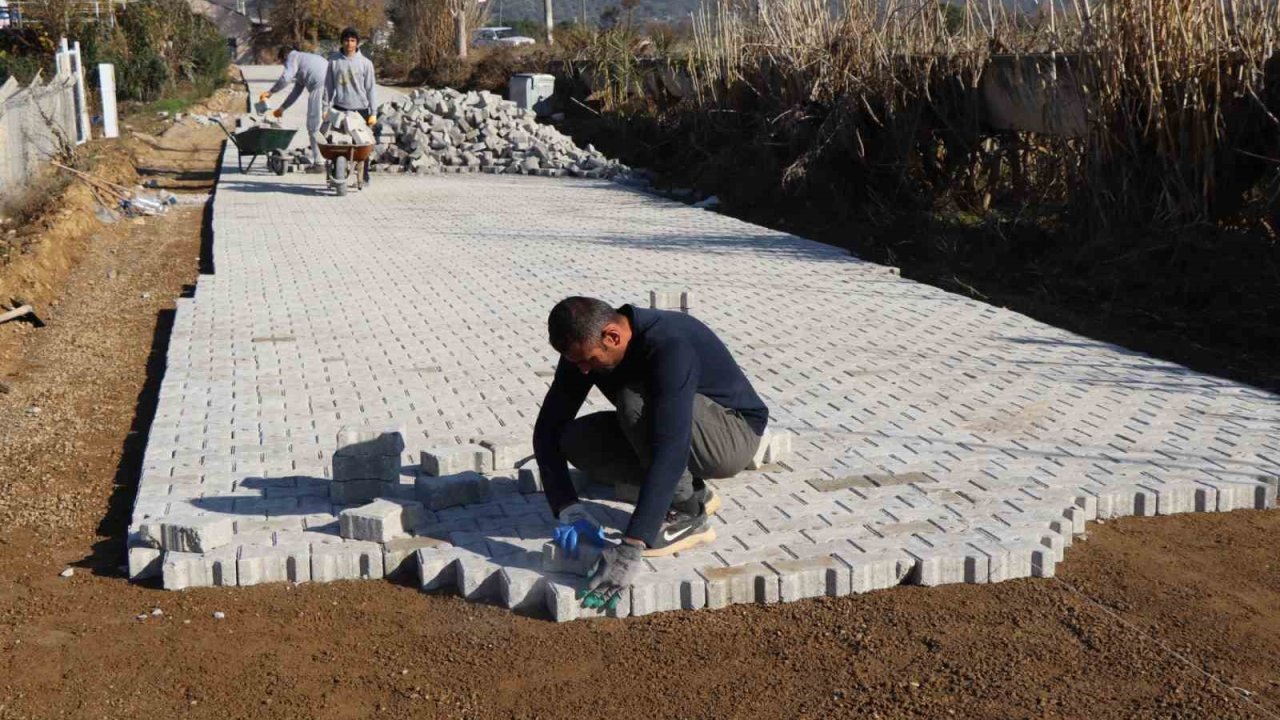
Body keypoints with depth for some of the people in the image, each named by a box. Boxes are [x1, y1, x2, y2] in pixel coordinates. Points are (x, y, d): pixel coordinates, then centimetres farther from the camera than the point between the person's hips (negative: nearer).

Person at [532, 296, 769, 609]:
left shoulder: (670, 346, -35)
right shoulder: (585, 347, -13)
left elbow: (670, 452, -44)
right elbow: (548, 428, -11)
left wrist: (631, 547, -49)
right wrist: (569, 509, -25)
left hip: (733, 435, -7)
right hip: (666, 431, 7)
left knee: (635, 400, -33)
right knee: (576, 440, -14)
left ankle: (686, 516, -16)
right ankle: (690, 491, 2)